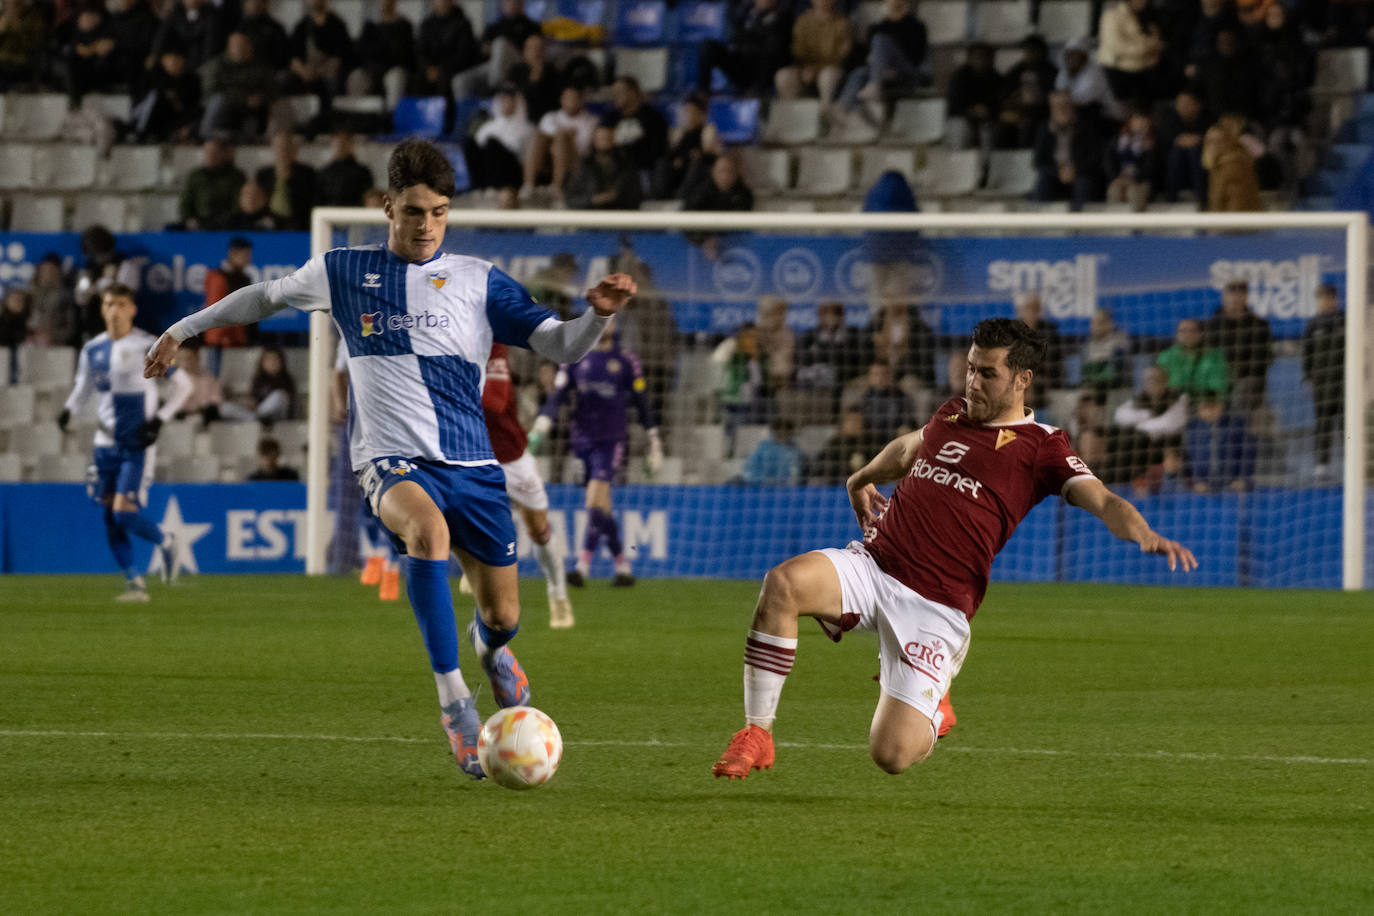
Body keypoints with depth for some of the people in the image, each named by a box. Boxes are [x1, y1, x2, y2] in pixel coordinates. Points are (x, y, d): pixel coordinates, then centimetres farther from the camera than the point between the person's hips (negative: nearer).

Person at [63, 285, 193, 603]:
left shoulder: (147, 346, -7)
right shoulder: (92, 349, 8)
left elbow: (183, 385, 0)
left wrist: (159, 419, -10)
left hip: (137, 445, -5)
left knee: (124, 512, -16)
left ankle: (165, 541, 13)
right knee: (111, 518, 2)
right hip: (106, 443, 5)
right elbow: (83, 385, 23)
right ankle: (135, 582, 11)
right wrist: (69, 409, 1)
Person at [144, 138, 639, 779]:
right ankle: (454, 703, -34)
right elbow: (264, 297, 25)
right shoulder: (344, 272, 9)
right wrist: (183, 330, 29)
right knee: (428, 532, -37)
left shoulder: (478, 282, 7)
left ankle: (488, 647, 47)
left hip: (472, 463, 2)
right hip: (392, 461, -2)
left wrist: (598, 315, -20)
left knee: (503, 616, 5)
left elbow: (562, 346, 1)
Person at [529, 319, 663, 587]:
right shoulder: (574, 359, 9)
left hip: (611, 439, -4)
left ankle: (583, 565, -24)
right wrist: (540, 428, -10)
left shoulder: (626, 362, 3)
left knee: (595, 500, -19)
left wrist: (654, 442, 8)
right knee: (602, 507, 7)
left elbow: (641, 402, 8)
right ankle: (623, 565, 18)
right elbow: (557, 396, 3)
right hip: (583, 439, 4)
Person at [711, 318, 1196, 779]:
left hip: (935, 604, -5)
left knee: (892, 755, -15)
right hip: (872, 564, 5)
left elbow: (1102, 500, -15)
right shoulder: (953, 414, 17)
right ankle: (757, 734, -15)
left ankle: (934, 702, 24)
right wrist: (862, 479, 51)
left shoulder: (1041, 446, -1)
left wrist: (1144, 534, -35)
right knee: (782, 584, -28)